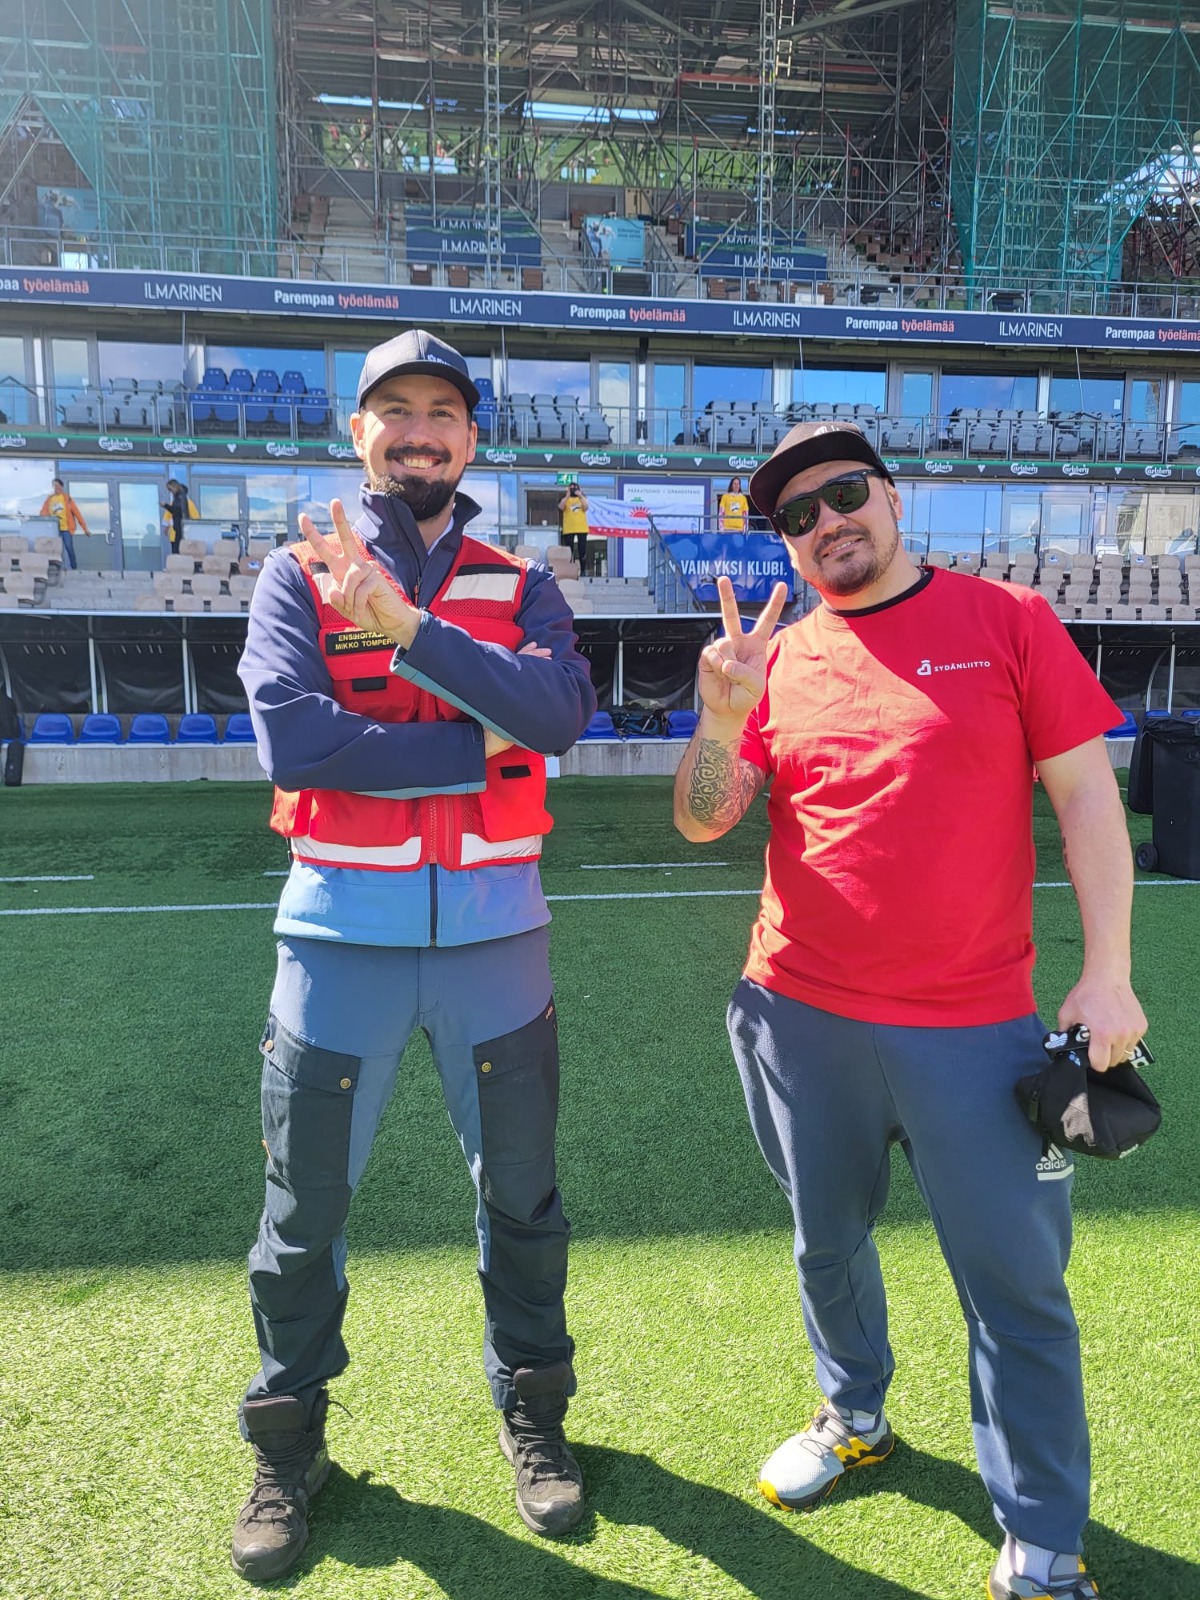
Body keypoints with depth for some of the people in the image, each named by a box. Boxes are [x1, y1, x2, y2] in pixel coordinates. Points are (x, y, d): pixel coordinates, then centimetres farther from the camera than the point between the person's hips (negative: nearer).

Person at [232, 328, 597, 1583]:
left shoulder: (517, 583, 7)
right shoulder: (298, 574, 3)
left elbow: (561, 710, -14)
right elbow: (291, 737, -14)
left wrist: (405, 626, -21)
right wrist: (479, 747, -14)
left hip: (494, 928, 1)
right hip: (342, 928, -1)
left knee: (520, 1197, 15)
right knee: (305, 1209, 12)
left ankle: (531, 1411, 38)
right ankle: (288, 1445, 36)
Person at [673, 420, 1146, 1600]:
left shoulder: (1005, 618, -1)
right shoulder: (779, 660, 5)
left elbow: (1084, 792, -3)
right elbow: (702, 822, 0)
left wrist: (1106, 970, -9)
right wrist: (721, 718, -19)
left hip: (972, 1025, -2)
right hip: (801, 1015, 3)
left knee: (1015, 1282, 4)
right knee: (825, 1243, 20)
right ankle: (856, 1419, 46)